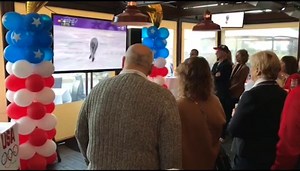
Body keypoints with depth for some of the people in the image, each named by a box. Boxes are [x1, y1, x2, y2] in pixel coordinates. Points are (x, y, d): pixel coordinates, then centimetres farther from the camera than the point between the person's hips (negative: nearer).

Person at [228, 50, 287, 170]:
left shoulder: (252, 95, -24)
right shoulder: (284, 95, -2)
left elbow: (233, 130, -22)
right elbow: (281, 127, 8)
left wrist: (236, 114, -3)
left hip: (250, 157, -6)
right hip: (275, 156, 7)